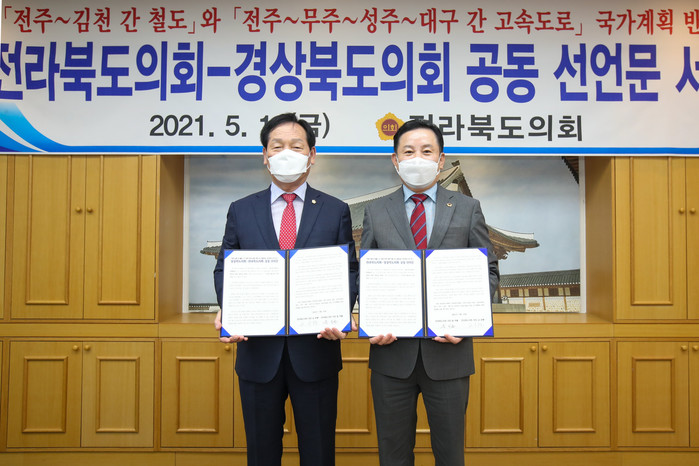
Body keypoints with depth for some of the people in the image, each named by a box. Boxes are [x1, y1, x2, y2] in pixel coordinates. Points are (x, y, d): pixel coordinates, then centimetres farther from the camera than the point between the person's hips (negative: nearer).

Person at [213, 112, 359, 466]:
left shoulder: (336, 211, 4)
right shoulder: (241, 210, 7)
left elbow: (349, 273, 1)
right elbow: (224, 268, 8)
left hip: (315, 348, -1)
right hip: (258, 348, 1)